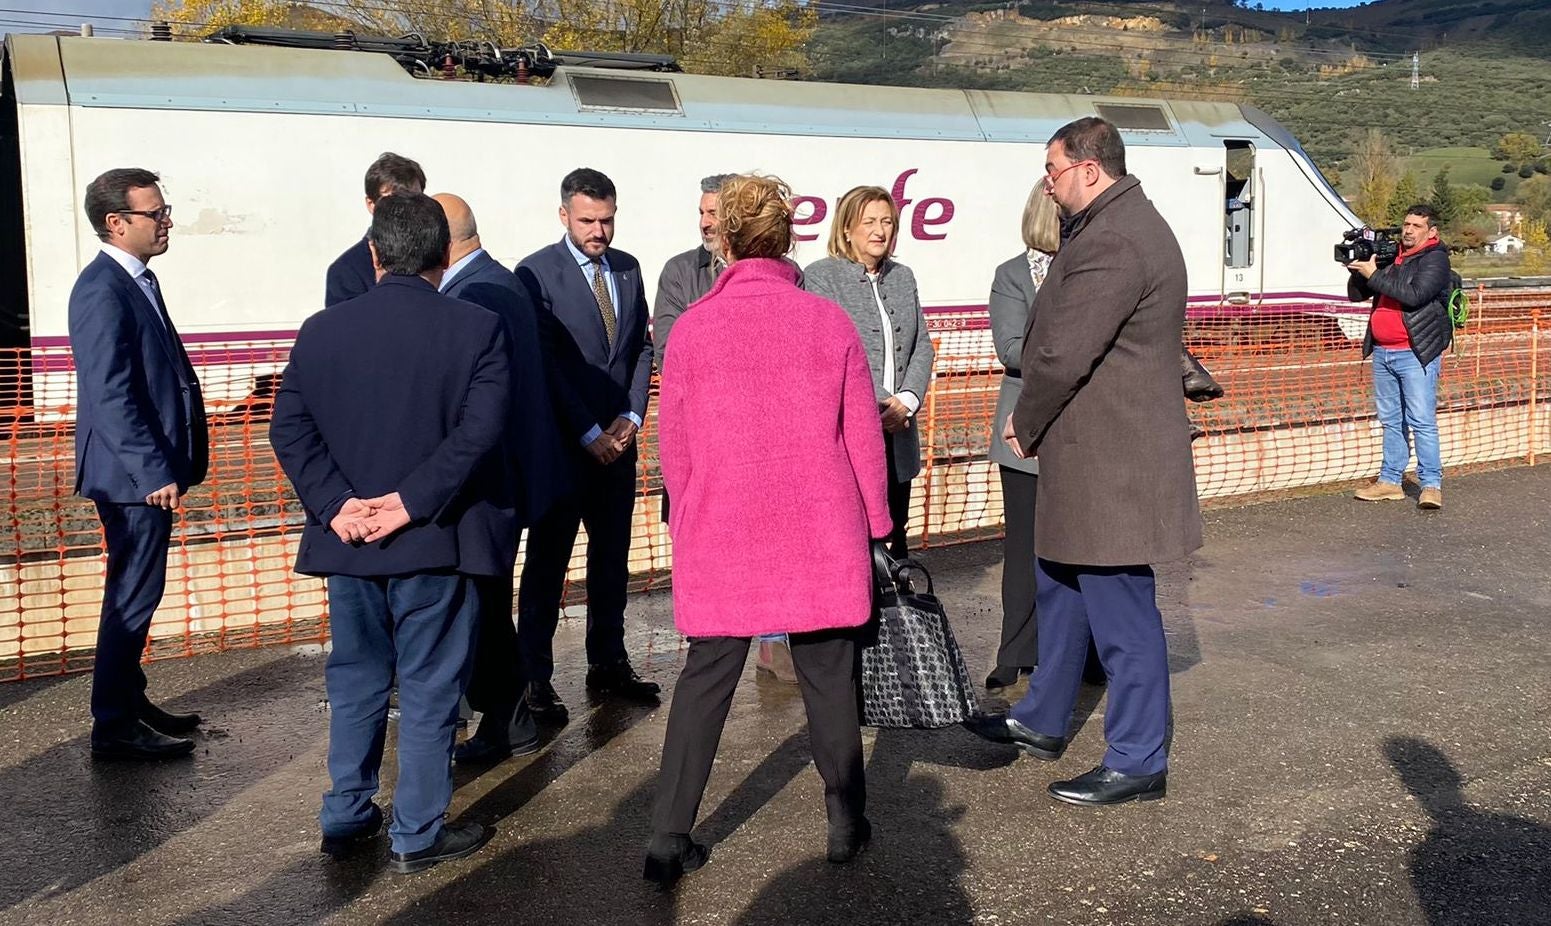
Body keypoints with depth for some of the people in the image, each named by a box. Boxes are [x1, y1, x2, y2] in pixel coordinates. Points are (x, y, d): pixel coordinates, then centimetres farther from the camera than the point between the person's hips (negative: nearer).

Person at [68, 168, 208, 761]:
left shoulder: (136, 281, 13)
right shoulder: (103, 291, -17)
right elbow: (110, 396, -22)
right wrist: (154, 472, -23)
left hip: (150, 469, 10)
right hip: (131, 474, -10)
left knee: (137, 594, 18)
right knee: (133, 596, -2)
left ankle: (130, 705, 30)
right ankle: (114, 728, 8)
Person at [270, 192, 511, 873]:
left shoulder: (321, 330, 3)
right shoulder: (477, 329, -8)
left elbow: (289, 429, -3)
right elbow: (480, 429, -18)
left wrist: (336, 504, -9)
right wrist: (411, 501, -16)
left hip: (348, 538, 4)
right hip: (435, 541, -3)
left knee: (355, 683, 19)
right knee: (429, 690, 8)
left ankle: (345, 817, 29)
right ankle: (417, 835, 17)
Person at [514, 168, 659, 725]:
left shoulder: (627, 269, 10)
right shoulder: (537, 273, -8)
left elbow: (641, 348, 11)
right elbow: (545, 365, -12)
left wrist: (631, 416, -2)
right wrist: (589, 434, -13)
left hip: (618, 438, 6)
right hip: (563, 443, -5)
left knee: (613, 556, 13)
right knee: (547, 561, 2)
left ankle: (607, 662, 25)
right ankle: (534, 676, 10)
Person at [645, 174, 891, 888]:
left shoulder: (693, 326, -3)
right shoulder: (830, 321, -3)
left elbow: (672, 444, 3)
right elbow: (862, 437, 0)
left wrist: (691, 517, 18)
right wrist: (874, 523, 11)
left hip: (719, 534, 0)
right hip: (821, 534, 0)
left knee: (705, 678, 9)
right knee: (828, 676, 12)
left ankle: (669, 841, 10)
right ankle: (846, 824, 24)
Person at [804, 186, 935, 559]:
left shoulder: (903, 276, 16)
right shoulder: (820, 276, -3)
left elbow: (922, 346, 13)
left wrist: (907, 399, -5)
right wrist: (881, 404, -13)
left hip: (897, 434, 6)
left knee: (894, 536, 11)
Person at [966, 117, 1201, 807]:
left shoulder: (1112, 242, -21)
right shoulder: (1125, 226, 15)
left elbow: (1062, 355, -23)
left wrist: (1024, 425, -6)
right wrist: (1037, 424, 9)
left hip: (1110, 460, -11)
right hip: (1092, 452, 11)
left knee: (1120, 612, 0)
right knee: (1060, 587, 22)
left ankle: (1137, 763, 14)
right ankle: (1041, 723, 37)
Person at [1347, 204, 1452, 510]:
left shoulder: (1435, 258, -5)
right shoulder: (1389, 255, 15)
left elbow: (1414, 295, -21)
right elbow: (1356, 295, 16)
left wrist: (1373, 275, -17)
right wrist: (1357, 270, -4)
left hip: (1416, 353, -7)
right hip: (1383, 352, 7)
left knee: (1422, 421, -8)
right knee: (1392, 421, 11)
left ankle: (1431, 485, -6)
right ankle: (1390, 481, 17)